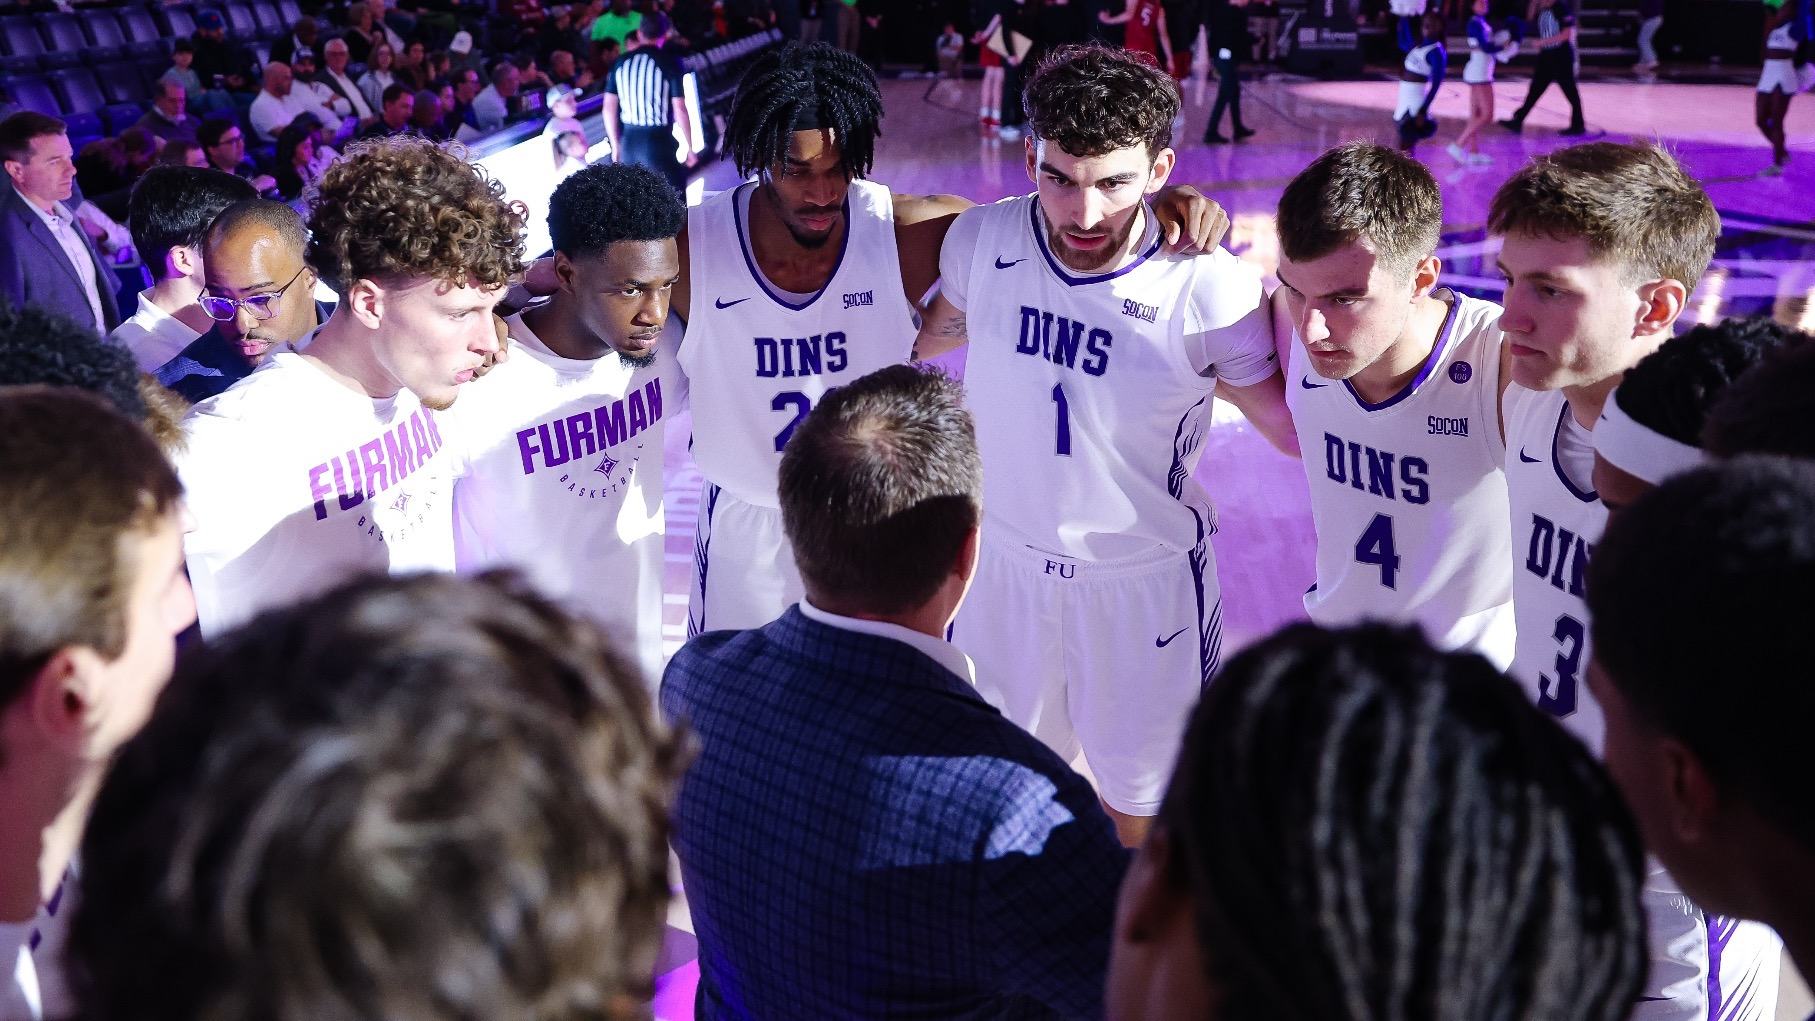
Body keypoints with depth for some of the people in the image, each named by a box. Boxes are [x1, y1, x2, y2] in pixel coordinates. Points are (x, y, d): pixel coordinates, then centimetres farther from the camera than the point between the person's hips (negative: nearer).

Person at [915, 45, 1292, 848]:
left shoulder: (1210, 286, -23)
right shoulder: (980, 239, -12)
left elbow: (1301, 429, -13)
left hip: (1145, 579, -3)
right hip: (1002, 561, 4)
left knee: (1142, 810, 15)